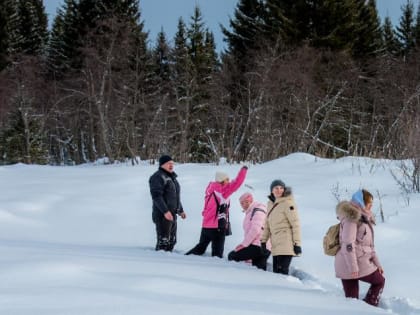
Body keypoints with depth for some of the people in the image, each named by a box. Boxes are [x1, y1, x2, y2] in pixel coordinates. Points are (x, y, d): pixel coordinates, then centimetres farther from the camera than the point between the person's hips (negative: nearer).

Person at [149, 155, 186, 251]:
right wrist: (165, 211, -28)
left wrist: (180, 210, 26)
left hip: (172, 215, 9)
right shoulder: (158, 177, -11)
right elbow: (156, 196, -20)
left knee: (171, 240, 13)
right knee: (163, 241, -10)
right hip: (162, 215, -9)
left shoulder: (172, 177, 19)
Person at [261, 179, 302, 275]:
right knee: (276, 271, 5)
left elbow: (296, 224, -11)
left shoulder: (288, 203, -8)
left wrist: (297, 243, -15)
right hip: (276, 244, 8)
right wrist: (263, 240, 17)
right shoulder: (270, 204, 15)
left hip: (286, 244, -8)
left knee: (282, 270, -14)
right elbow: (267, 224, 22)